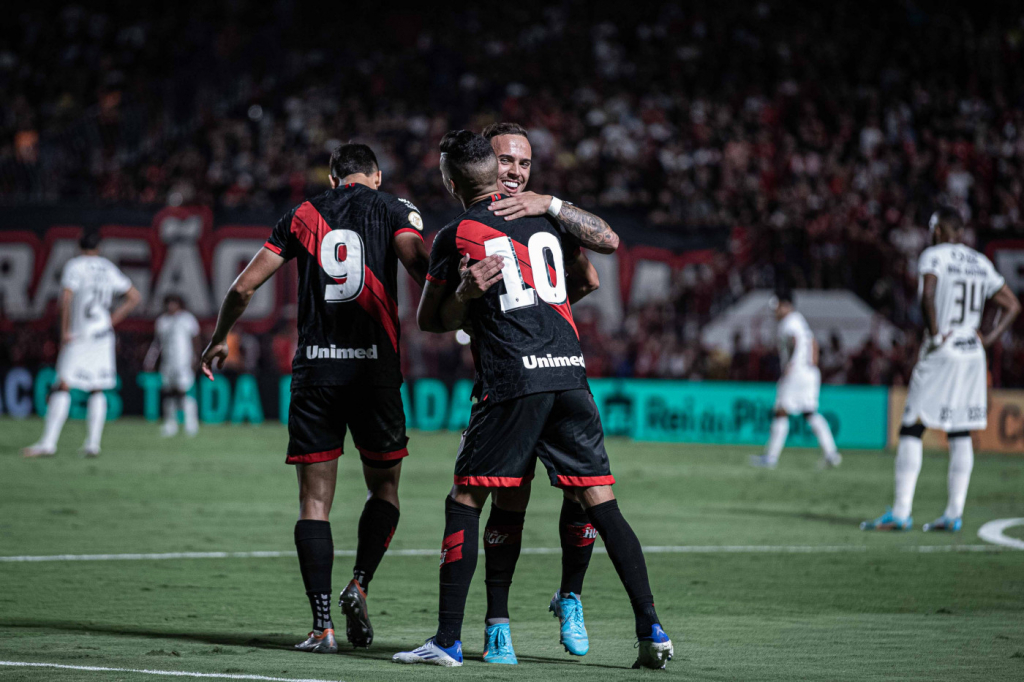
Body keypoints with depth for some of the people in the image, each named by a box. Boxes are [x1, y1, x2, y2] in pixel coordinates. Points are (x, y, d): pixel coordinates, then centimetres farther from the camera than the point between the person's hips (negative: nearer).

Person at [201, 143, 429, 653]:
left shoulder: (302, 215, 12)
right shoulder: (394, 209, 6)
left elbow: (244, 286, 12)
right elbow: (422, 266, -15)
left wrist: (219, 339, 27)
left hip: (315, 367, 1)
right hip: (375, 365, -1)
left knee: (315, 500, 3)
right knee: (384, 488, 17)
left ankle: (322, 624, -5)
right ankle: (359, 584, -3)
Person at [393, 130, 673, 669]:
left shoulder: (456, 236, 4)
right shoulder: (545, 215, 15)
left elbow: (429, 321, 11)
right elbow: (610, 241, 35)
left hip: (513, 382, -4)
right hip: (571, 372, 4)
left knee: (464, 501, 5)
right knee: (601, 504, 7)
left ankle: (448, 639, 2)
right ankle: (651, 630, 1)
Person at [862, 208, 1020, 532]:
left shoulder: (934, 256, -6)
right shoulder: (981, 263, 14)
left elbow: (928, 296, -25)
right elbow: (1012, 305, 17)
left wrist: (935, 335, -17)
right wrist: (990, 338, 11)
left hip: (941, 354, -6)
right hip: (973, 354, 6)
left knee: (912, 430, -3)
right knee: (960, 434, 11)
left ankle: (900, 512, -9)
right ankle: (954, 513, 9)